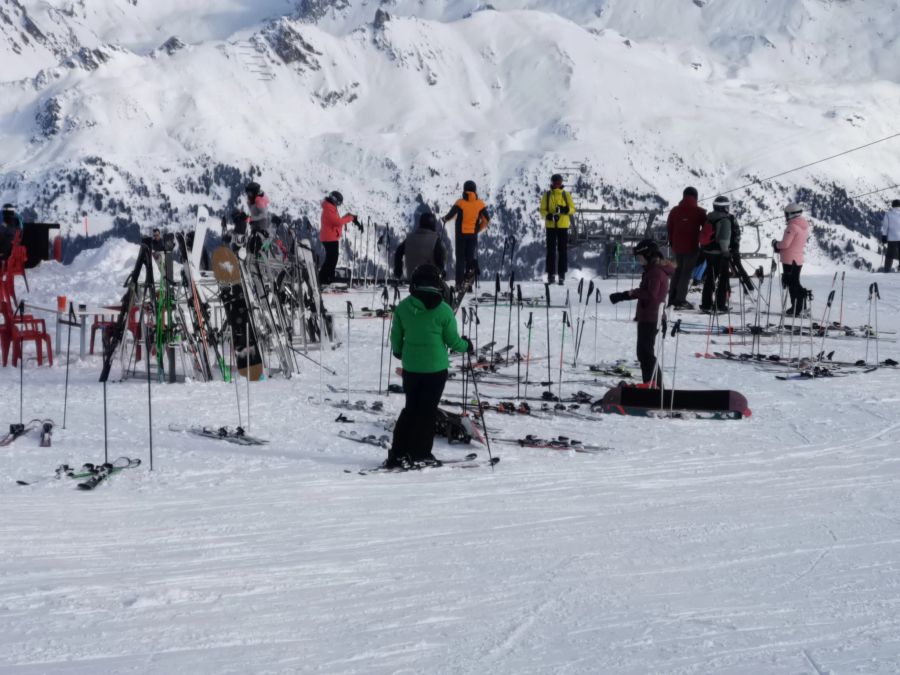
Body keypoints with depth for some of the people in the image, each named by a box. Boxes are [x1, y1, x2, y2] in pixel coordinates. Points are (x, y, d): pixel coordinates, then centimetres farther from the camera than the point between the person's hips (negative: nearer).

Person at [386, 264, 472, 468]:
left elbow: (396, 336, 5)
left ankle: (398, 453, 11)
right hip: (436, 367, -3)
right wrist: (467, 346, 16)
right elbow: (452, 340, -5)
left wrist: (398, 352, 26)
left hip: (410, 367, 3)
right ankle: (421, 453, 10)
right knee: (428, 410, 7)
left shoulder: (403, 307, -5)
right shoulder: (443, 310, -13)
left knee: (411, 408, 15)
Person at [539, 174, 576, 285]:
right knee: (551, 250, 2)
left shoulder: (566, 195, 3)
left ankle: (562, 274, 4)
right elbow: (542, 210, 3)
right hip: (550, 225, 0)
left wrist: (565, 210, -18)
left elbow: (573, 209, 3)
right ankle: (551, 274, 6)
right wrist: (548, 216, -17)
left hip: (563, 226, 0)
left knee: (563, 250, 1)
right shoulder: (546, 195, 4)